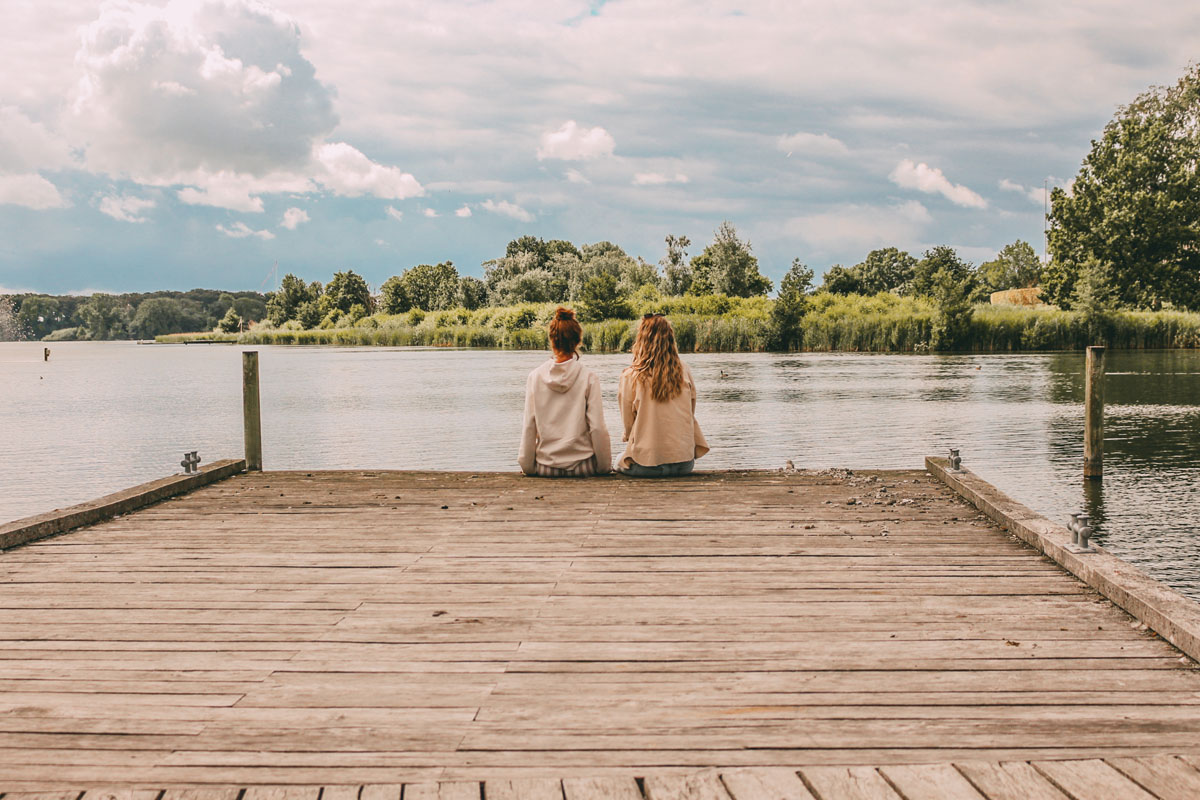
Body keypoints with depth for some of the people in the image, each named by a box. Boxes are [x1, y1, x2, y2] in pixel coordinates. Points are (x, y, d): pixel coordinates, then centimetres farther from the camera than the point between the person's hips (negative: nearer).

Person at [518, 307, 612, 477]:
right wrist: (604, 466, 1)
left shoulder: (535, 377, -4)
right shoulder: (589, 378, -9)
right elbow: (597, 427, -9)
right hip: (581, 465, -2)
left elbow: (529, 427, -3)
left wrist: (527, 466, 6)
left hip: (545, 466, 3)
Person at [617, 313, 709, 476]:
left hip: (646, 464, -3)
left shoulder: (630, 376, -10)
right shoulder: (684, 371, -1)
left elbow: (627, 422, -2)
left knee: (619, 462, 30)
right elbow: (691, 415, 9)